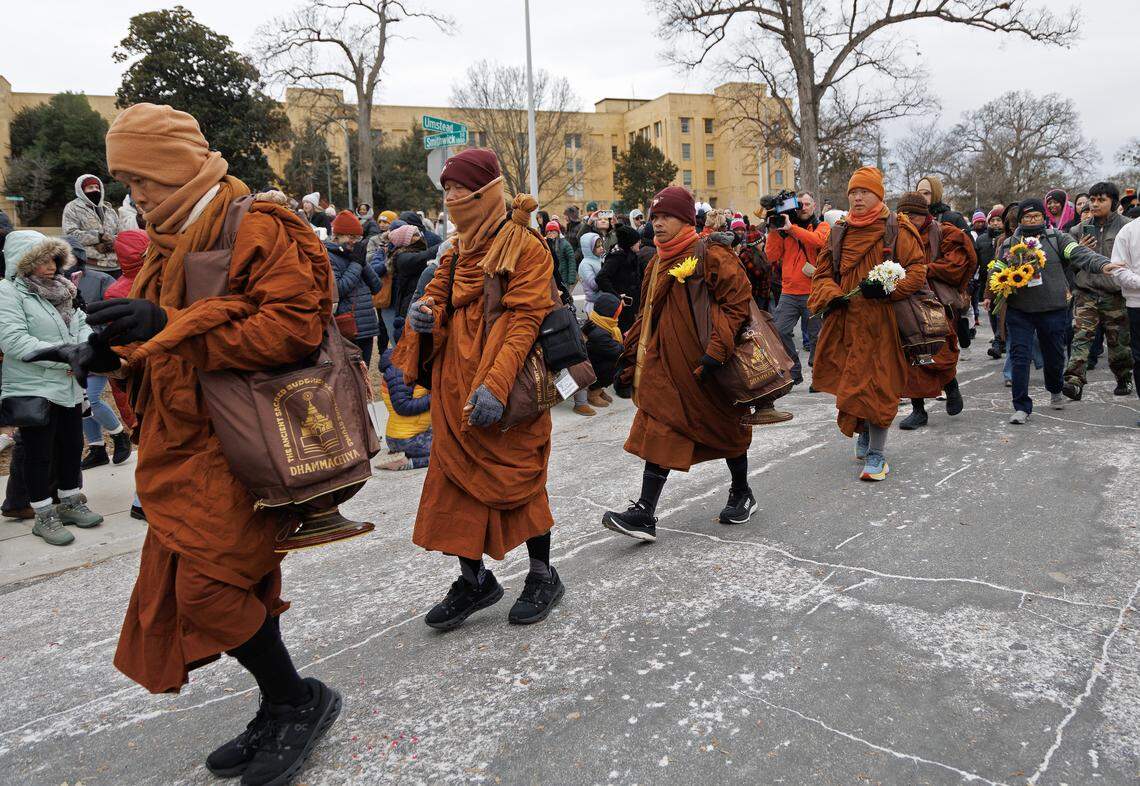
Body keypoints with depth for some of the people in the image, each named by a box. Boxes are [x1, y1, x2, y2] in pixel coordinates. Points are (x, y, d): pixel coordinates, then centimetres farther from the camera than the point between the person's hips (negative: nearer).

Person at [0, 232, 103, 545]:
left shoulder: (59, 290, 11)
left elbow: (80, 324, 8)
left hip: (69, 387, 7)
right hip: (33, 390, -7)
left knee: (71, 447, 16)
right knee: (39, 454, 4)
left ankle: (70, 503, 32)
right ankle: (44, 516, 16)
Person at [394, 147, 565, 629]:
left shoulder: (524, 246, -8)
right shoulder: (460, 250, 15)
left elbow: (524, 319, -17)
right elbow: (438, 297, 22)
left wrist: (496, 385, -27)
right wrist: (423, 314, -4)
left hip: (506, 391, -7)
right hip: (455, 387, 7)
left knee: (520, 480, 4)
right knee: (454, 480, 8)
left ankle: (542, 576, 24)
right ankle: (473, 579, 24)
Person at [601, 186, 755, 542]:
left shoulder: (710, 255, -11)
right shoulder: (657, 264, 13)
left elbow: (737, 303, -17)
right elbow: (647, 316, 20)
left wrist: (716, 351, -24)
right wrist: (631, 361, 17)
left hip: (708, 367, -6)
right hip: (665, 365, 6)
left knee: (725, 428, 12)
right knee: (659, 433, -1)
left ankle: (742, 495, 34)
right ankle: (644, 514, -2)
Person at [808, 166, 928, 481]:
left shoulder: (897, 229, -1)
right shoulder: (840, 231, 11)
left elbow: (917, 270, -6)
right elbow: (822, 273, 14)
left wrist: (887, 288, -22)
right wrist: (831, 295, -6)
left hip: (882, 323, -4)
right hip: (846, 322, 4)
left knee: (878, 386, -5)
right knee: (850, 383, 10)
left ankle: (877, 453, 6)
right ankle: (864, 433, 36)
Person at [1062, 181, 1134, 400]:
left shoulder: (1126, 226, 1)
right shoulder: (1080, 229, 10)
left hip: (1115, 294, -1)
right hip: (1086, 293, 2)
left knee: (1119, 341, 10)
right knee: (1081, 336, -13)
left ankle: (1124, 380, 29)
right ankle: (1075, 381, -20)